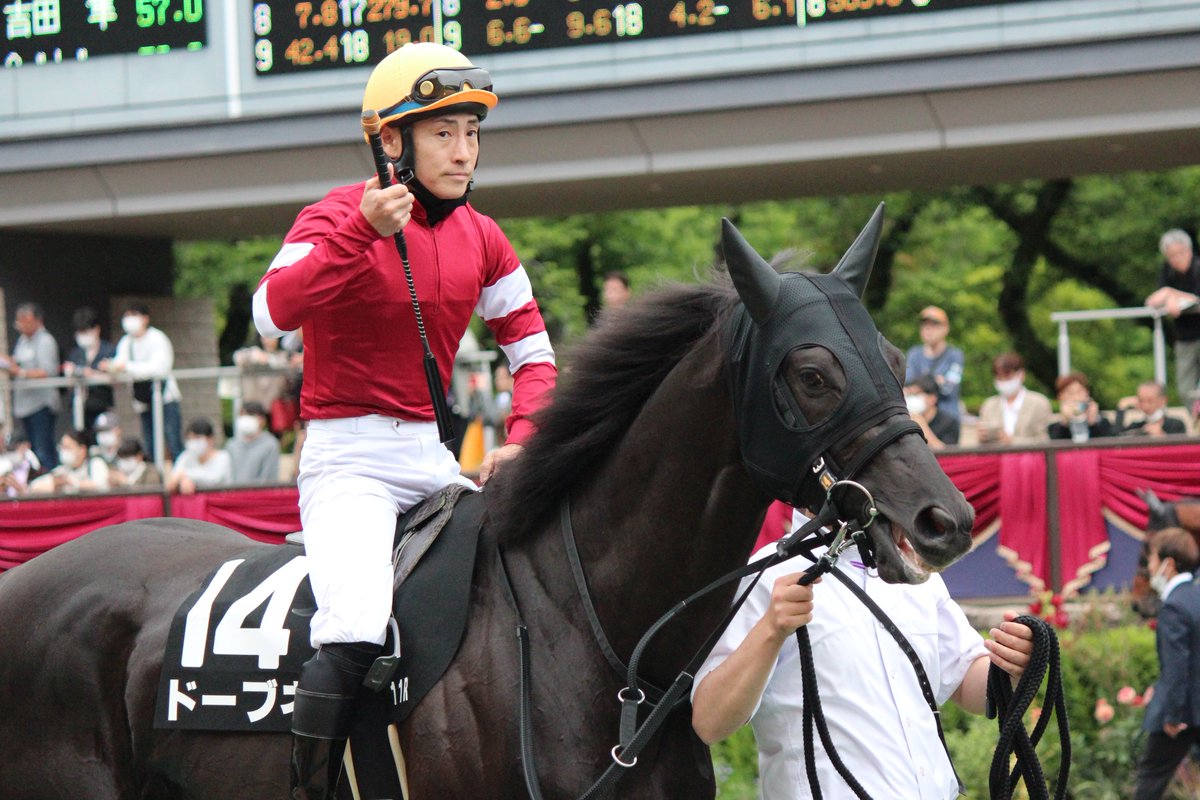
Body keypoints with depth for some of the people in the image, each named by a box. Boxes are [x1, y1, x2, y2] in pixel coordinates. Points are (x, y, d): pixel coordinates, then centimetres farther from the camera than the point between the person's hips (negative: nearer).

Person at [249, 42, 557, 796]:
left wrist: (522, 441, -3)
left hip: (435, 458, 7)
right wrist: (363, 229, -33)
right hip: (349, 458, -7)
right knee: (355, 634, -28)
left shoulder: (481, 239, 9)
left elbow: (533, 352, 14)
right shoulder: (340, 216, -9)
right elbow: (274, 311, -27)